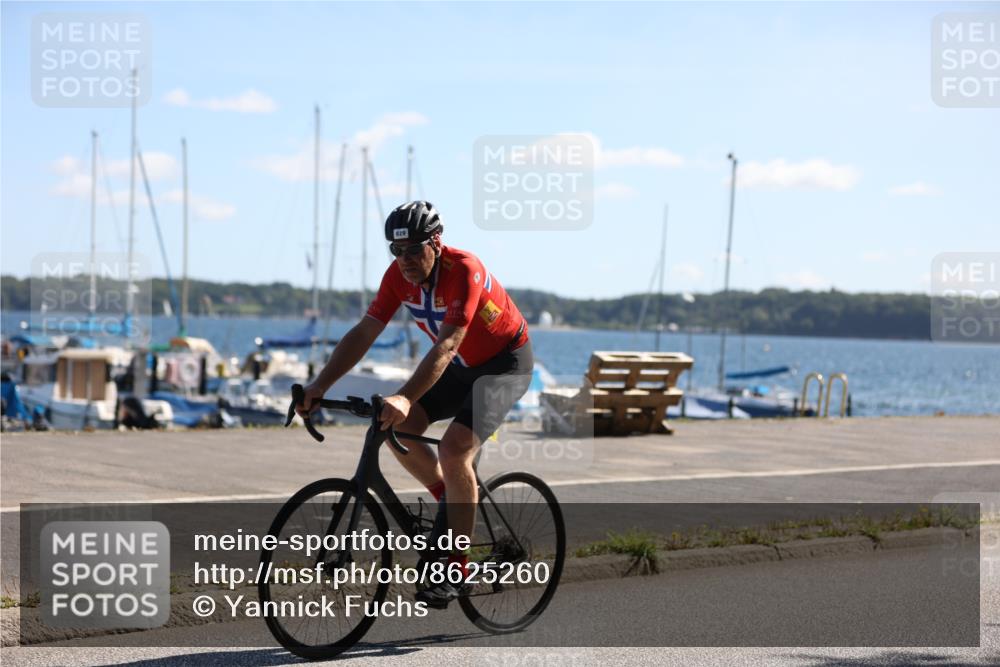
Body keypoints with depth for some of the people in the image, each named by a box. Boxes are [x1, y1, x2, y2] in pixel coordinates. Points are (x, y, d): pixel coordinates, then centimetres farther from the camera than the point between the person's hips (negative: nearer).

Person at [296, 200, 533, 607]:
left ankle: (457, 569, -15)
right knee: (399, 430, -11)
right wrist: (320, 385, -24)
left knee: (454, 448, -24)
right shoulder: (399, 275, -12)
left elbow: (445, 347, -41)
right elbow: (364, 333, -13)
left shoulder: (464, 271, -32)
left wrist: (405, 398, -53)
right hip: (462, 366, 7)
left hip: (505, 363, -7)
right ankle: (456, 505, 11)